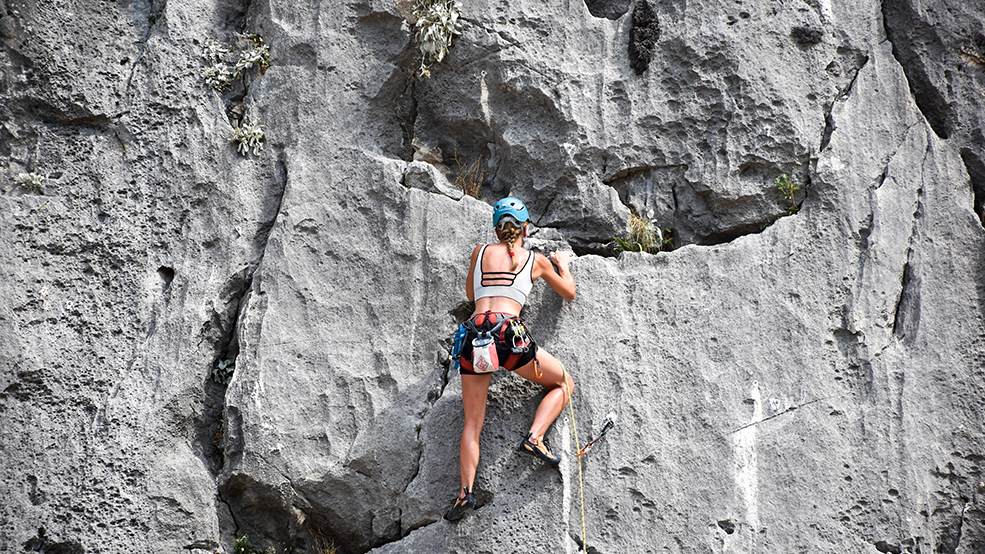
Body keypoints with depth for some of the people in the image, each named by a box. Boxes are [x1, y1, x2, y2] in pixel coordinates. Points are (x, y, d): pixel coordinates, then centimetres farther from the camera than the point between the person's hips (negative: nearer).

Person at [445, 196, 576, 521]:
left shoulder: (481, 252, 19)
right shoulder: (536, 260, 15)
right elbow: (569, 293, 31)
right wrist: (564, 265, 49)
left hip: (473, 333, 3)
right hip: (508, 331, -2)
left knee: (472, 422, 7)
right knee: (564, 384, 19)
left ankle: (466, 491, -12)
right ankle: (534, 438, -4)